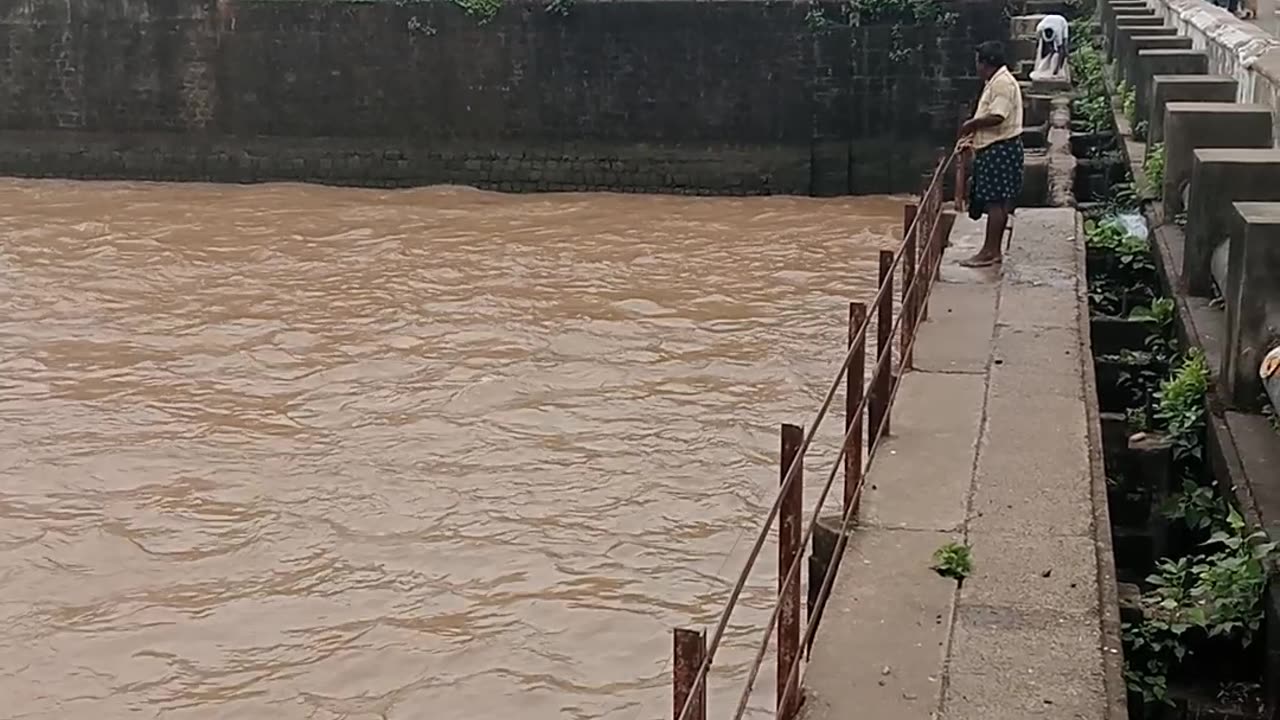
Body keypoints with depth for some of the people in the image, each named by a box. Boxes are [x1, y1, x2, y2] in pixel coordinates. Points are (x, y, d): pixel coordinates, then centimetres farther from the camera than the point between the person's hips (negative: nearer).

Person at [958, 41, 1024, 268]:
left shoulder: (1002, 83, -16)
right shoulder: (996, 82, 17)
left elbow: (997, 117, -26)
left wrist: (971, 124, -13)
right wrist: (974, 132, 13)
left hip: (1000, 149, -11)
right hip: (994, 149, 11)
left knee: (995, 202, -8)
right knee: (996, 202, 12)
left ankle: (989, 252, -6)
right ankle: (993, 250, 16)